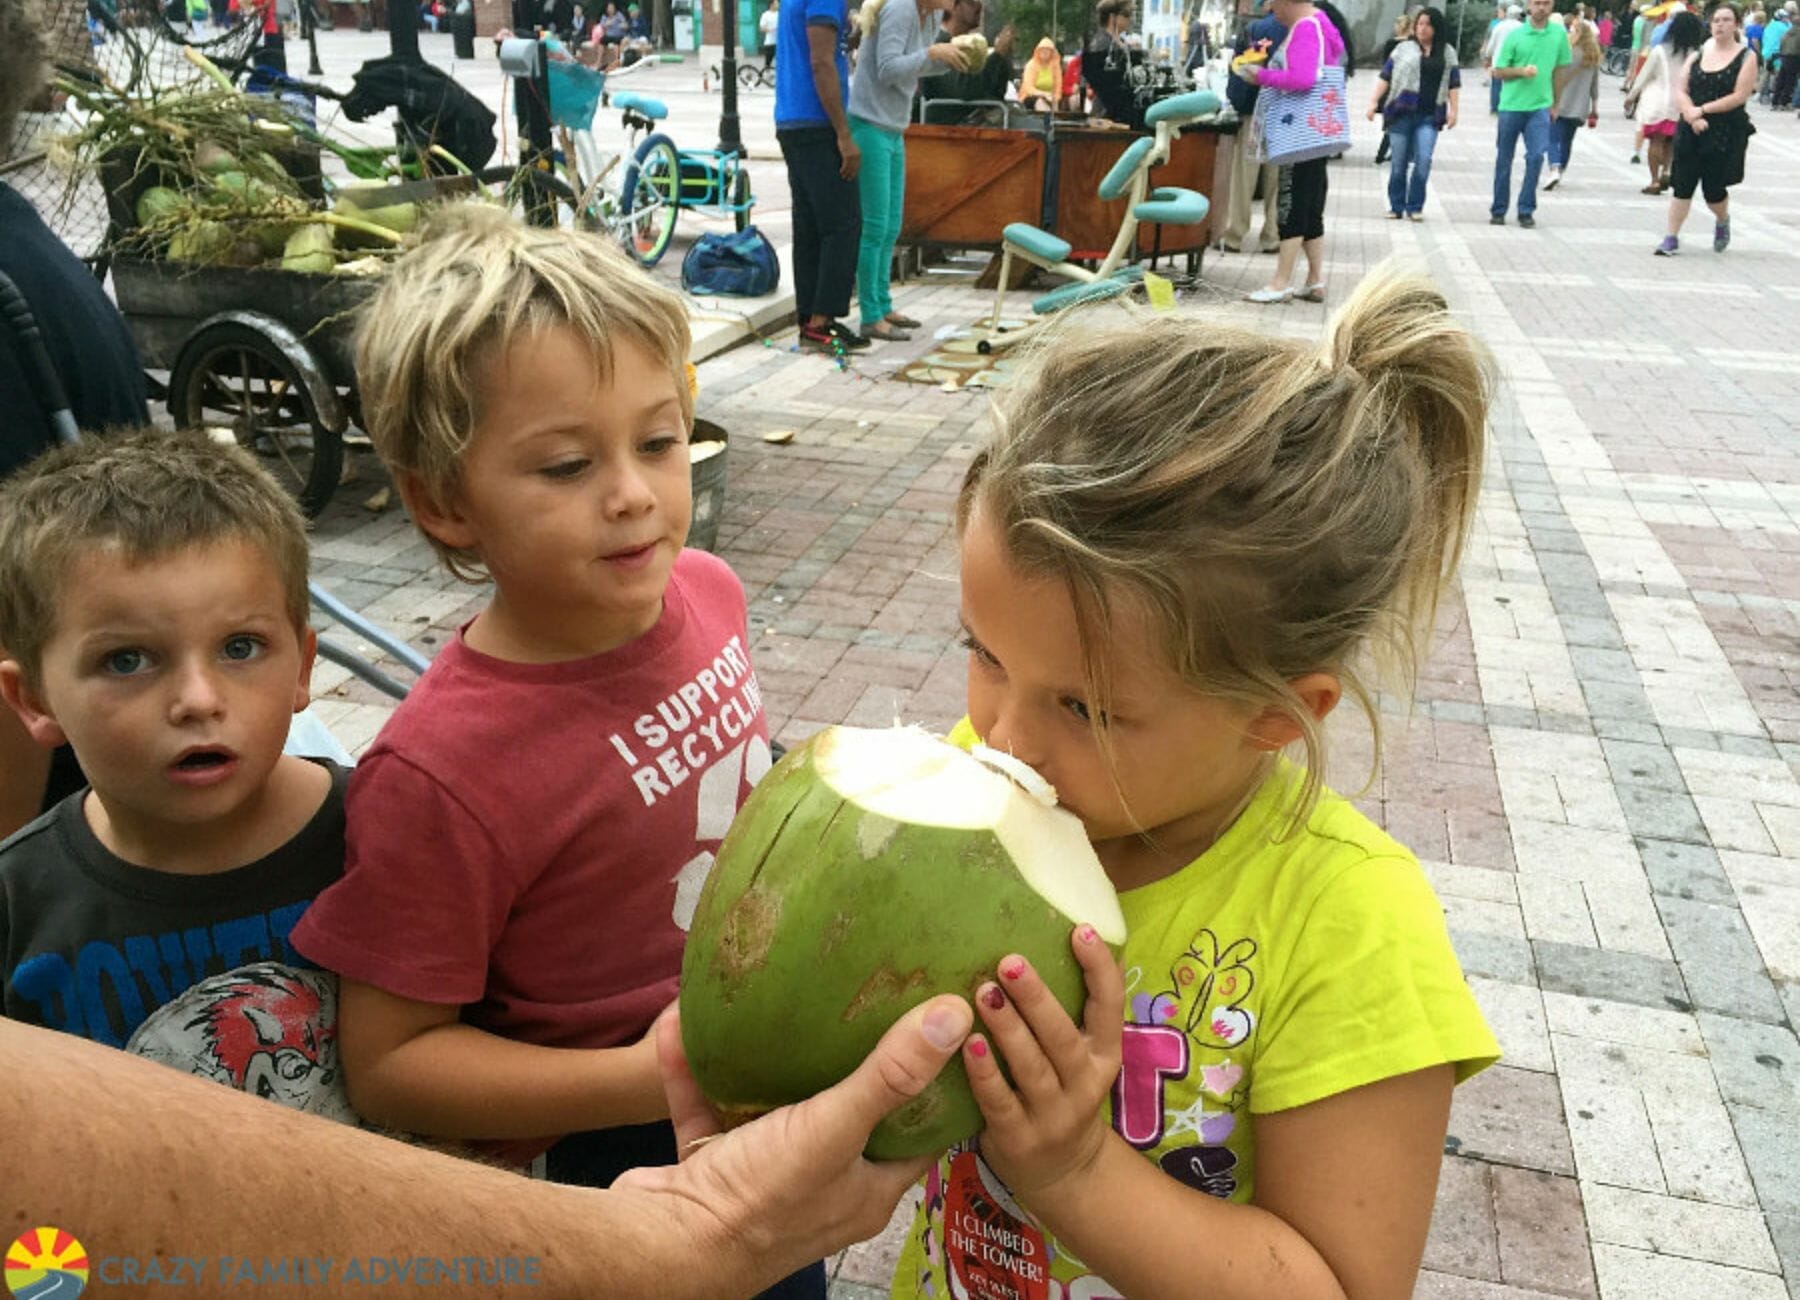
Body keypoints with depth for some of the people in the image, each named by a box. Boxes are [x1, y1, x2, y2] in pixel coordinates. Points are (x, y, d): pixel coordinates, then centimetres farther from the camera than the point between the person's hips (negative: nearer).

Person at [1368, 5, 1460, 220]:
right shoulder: (1404, 48, 10)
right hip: (1402, 112, 0)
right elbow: (1385, 76, 7)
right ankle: (1396, 207, 12)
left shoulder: (1448, 52, 12)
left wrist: (1453, 110, 0)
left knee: (1424, 160, -11)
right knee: (1399, 162, 2)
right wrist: (1374, 101, -2)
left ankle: (1415, 207, -1)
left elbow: (1454, 83, 10)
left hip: (1430, 116, 0)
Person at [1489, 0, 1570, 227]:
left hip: (1540, 107, 0)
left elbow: (1561, 70, 11)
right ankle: (1498, 210, 19)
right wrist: (1521, 71, -17)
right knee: (1504, 159, 7)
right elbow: (1498, 71, 0)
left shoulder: (1559, 34, 4)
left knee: (1536, 156, -12)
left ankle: (1526, 210, -2)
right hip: (1511, 105, 0)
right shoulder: (1515, 35, -1)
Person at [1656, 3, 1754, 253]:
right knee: (1682, 184, -1)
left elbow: (1739, 96, -10)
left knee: (1713, 189, -1)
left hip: (1726, 134, -3)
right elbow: (1680, 90, 1)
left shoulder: (1746, 58, -2)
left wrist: (1702, 110, -15)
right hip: (1691, 130, 3)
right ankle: (1671, 238, 4)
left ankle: (1723, 221, 30)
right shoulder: (1697, 54, 8)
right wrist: (1692, 116, -16)